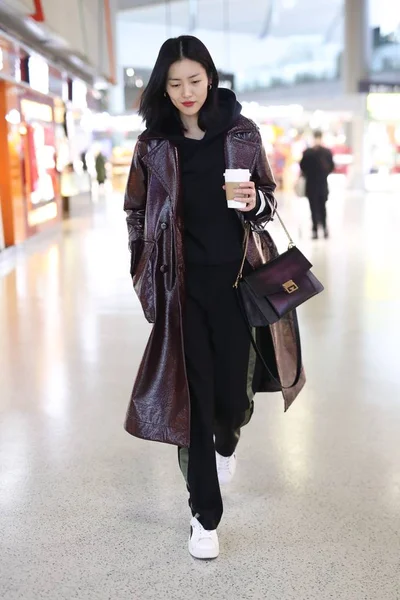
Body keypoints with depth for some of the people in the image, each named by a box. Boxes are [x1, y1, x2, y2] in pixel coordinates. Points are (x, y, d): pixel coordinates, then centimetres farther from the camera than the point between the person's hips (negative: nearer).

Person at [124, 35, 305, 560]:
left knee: (232, 390, 5)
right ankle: (205, 516, 16)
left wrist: (256, 201, -12)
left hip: (237, 278, 1)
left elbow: (268, 197, 11)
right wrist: (145, 276, 8)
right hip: (183, 285, 0)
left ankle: (227, 443, 46)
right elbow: (136, 212, 10)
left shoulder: (242, 133, 2)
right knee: (192, 397, 0)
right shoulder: (153, 144, 2)